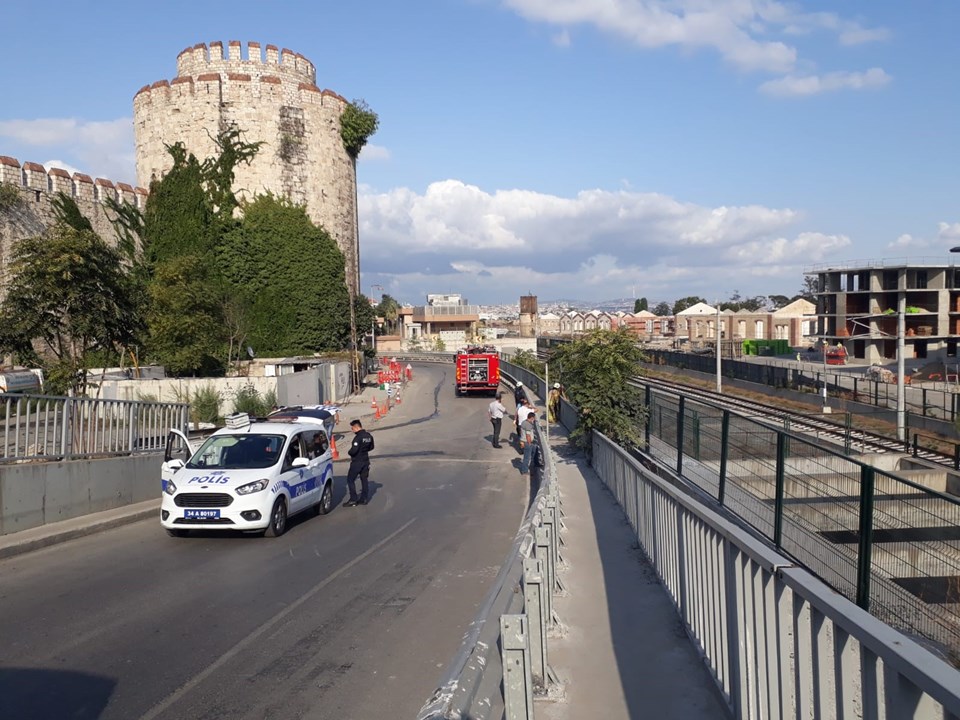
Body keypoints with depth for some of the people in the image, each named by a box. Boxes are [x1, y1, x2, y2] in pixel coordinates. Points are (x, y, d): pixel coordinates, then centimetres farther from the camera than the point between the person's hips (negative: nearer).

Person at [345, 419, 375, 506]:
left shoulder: (358, 437, -22)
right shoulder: (369, 436, 5)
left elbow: (353, 450, -26)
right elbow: (371, 447, 18)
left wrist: (349, 452, -6)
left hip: (357, 462, -8)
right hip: (365, 461, 8)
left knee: (350, 480, 1)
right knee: (364, 479, 14)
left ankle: (353, 500, -2)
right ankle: (364, 499, 18)